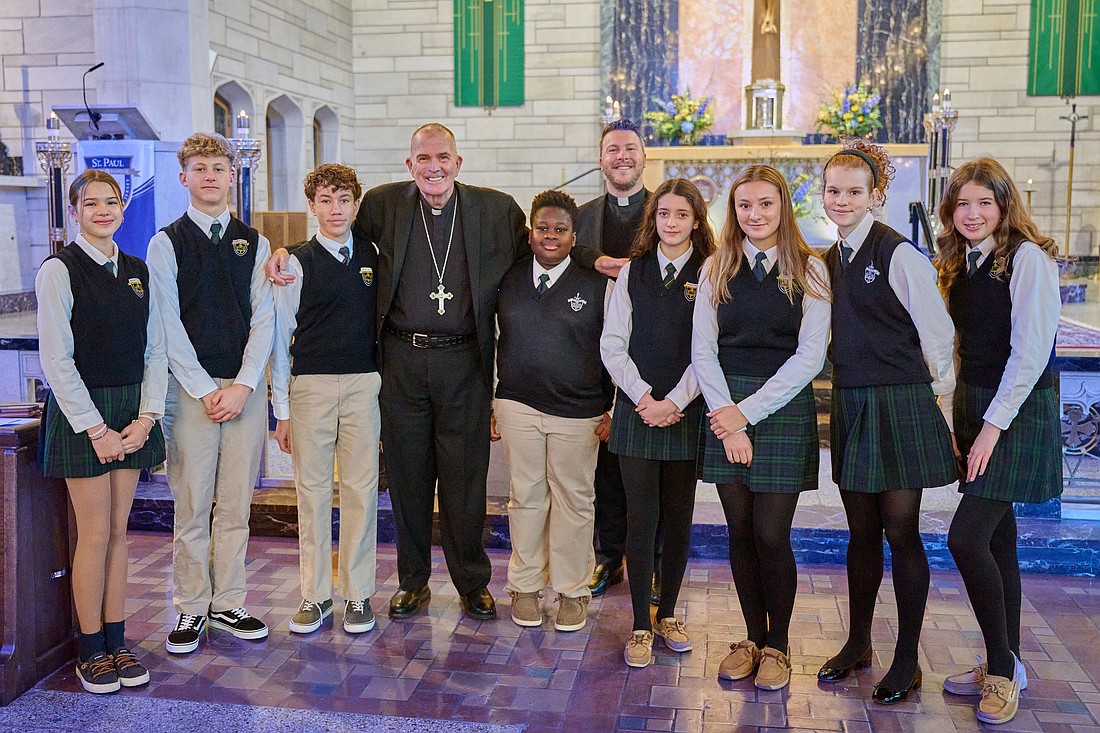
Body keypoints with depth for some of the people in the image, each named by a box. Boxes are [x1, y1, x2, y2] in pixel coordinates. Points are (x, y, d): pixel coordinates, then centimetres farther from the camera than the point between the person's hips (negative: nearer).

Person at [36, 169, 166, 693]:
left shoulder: (137, 271, 10)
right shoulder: (59, 270, -7)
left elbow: (155, 350, 8)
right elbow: (57, 359, -11)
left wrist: (146, 417, -3)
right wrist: (97, 429, -14)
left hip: (132, 412, 5)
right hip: (81, 413, -5)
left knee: (119, 531, 9)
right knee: (95, 535, -1)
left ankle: (117, 642, 18)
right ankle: (92, 651, 13)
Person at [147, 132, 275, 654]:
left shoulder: (253, 243, 10)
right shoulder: (166, 243, 2)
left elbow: (263, 318, 4)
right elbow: (169, 326, -4)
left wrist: (244, 385, -7)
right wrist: (205, 390, -10)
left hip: (246, 387, 2)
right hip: (191, 387, -2)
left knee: (236, 504, 7)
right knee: (192, 505, 2)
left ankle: (228, 605, 19)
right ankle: (191, 609, 15)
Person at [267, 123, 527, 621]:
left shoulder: (497, 209, 2)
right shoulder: (384, 204, 3)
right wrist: (284, 254, 1)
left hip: (464, 361, -1)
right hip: (402, 360, 1)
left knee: (465, 478, 5)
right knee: (407, 475, 10)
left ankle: (473, 583, 23)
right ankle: (413, 581, 26)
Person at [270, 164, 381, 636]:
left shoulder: (373, 258, 9)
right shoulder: (297, 264, 3)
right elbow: (280, 337, 3)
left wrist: (387, 383, 6)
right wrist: (281, 409, 0)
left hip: (364, 384, 1)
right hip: (310, 385, -1)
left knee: (361, 490, 3)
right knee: (312, 490, 4)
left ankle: (358, 595, 14)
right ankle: (314, 594, 15)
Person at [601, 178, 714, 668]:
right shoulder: (631, 273, 8)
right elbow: (613, 345, 4)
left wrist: (673, 401, -12)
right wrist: (643, 397, -8)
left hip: (686, 412, 0)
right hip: (637, 408, 1)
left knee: (679, 518, 8)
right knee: (641, 518, 0)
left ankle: (668, 614, 23)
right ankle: (641, 627, 9)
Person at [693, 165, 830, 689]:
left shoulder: (809, 271, 1)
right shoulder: (717, 269, 8)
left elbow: (809, 356, -5)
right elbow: (703, 351, 3)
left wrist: (748, 411, -10)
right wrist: (728, 419, -8)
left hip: (784, 407, -2)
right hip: (726, 409, 2)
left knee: (771, 536, -3)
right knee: (740, 533, 6)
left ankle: (778, 645, 16)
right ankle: (752, 637, 23)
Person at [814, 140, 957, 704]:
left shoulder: (898, 254, -12)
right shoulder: (831, 259, 10)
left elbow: (937, 334, -10)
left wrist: (934, 390, 0)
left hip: (900, 405, -6)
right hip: (850, 405, 6)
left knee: (900, 532, 2)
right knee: (861, 531, 14)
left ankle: (907, 660, 15)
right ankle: (858, 643, 28)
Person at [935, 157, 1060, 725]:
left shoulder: (1027, 258, -11)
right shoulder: (959, 266, 13)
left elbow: (1031, 351, -16)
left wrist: (994, 424, -17)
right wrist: (949, 416, 7)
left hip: (1019, 412, -7)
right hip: (975, 406, 8)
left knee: (966, 538, -14)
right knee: (997, 539, 12)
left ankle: (1002, 668, 3)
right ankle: (1005, 666, 23)